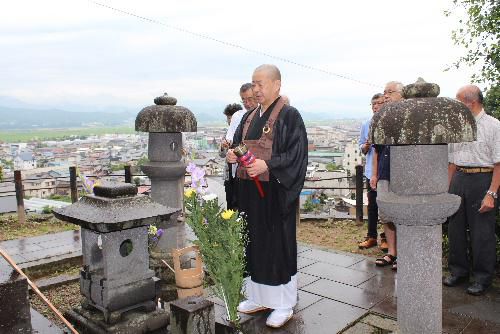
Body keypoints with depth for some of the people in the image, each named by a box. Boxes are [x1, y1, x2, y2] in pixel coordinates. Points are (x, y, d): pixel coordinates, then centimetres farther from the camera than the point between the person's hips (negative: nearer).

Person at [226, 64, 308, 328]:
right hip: (249, 190, 7)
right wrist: (233, 154, -5)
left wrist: (267, 165, -25)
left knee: (278, 245, 2)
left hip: (275, 192, -7)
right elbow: (238, 145, 18)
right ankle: (258, 296, 28)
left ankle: (284, 304, 17)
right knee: (253, 243, 13)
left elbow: (296, 154, -13)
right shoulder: (249, 117, 14)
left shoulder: (289, 115, -7)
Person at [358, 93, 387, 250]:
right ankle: (371, 236, 22)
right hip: (371, 171, 4)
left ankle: (386, 237, 17)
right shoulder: (366, 125, 9)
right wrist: (365, 147, -7)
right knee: (372, 205, 11)